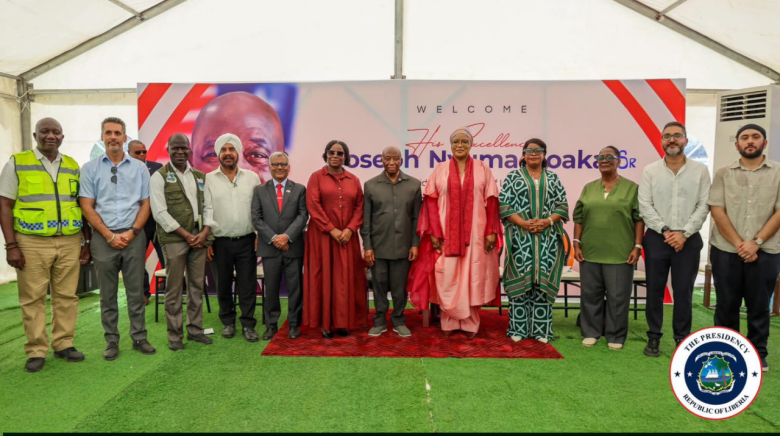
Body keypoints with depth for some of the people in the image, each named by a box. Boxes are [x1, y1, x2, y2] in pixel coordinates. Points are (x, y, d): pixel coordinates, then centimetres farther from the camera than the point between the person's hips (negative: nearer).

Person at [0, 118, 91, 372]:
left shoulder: (73, 166, 12)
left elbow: (83, 206, 15)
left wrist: (87, 242, 10)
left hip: (69, 242, 3)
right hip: (32, 243, -2)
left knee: (67, 296, 6)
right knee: (33, 298, 2)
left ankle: (64, 344, 17)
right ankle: (36, 351, 11)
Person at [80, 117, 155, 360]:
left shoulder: (139, 168, 6)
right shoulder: (90, 168, 4)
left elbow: (145, 204, 5)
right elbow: (87, 206, 0)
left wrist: (132, 232, -8)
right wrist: (109, 235, -9)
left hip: (134, 237, 0)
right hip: (104, 238, 0)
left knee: (136, 292, 6)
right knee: (108, 294, 7)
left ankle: (139, 338, 16)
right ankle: (112, 341, 18)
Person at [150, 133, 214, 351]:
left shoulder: (200, 176, 13)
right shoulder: (159, 176, -2)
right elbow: (160, 212, -10)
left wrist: (205, 232, -6)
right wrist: (186, 235, -12)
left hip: (199, 237, 4)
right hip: (174, 238, -4)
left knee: (197, 286, 10)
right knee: (174, 288, 1)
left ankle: (195, 329, 21)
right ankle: (174, 335, 11)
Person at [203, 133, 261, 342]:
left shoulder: (252, 177, 3)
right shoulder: (209, 179, 1)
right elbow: (207, 210, -1)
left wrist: (259, 235, -1)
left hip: (246, 241, 0)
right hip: (220, 242, 0)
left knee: (247, 285, 2)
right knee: (223, 284, 11)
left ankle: (248, 325, 13)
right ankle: (228, 322, 26)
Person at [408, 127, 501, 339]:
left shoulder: (482, 168, 5)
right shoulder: (440, 170, 4)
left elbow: (491, 201, 2)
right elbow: (431, 202, 0)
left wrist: (491, 231, -6)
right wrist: (434, 233, -8)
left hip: (475, 233, 0)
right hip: (446, 233, 0)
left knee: (473, 277, 4)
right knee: (447, 278, 2)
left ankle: (470, 323, 15)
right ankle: (449, 322, 15)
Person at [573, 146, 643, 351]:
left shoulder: (631, 187, 2)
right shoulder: (589, 188, 10)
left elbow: (639, 219, -1)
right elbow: (579, 218, 10)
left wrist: (637, 246, -6)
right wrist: (576, 243, 3)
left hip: (620, 253, -3)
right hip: (590, 252, 3)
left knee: (618, 296, 3)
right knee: (590, 294, 9)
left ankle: (616, 336, 16)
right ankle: (591, 332, 21)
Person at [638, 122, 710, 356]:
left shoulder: (700, 170, 3)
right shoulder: (650, 171, 2)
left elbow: (703, 206, -2)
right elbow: (645, 206, -3)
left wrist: (684, 233, -13)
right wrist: (665, 230, -12)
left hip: (688, 239, 0)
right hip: (656, 238, 0)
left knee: (683, 291, 5)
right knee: (655, 289, 6)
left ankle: (683, 338, 18)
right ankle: (654, 337, 17)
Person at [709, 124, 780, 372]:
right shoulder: (723, 174, 5)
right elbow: (717, 211, -3)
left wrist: (756, 242, -12)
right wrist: (739, 244, -11)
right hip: (726, 251, 0)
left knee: (759, 307, 8)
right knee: (726, 305, 7)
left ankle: (758, 354, 22)